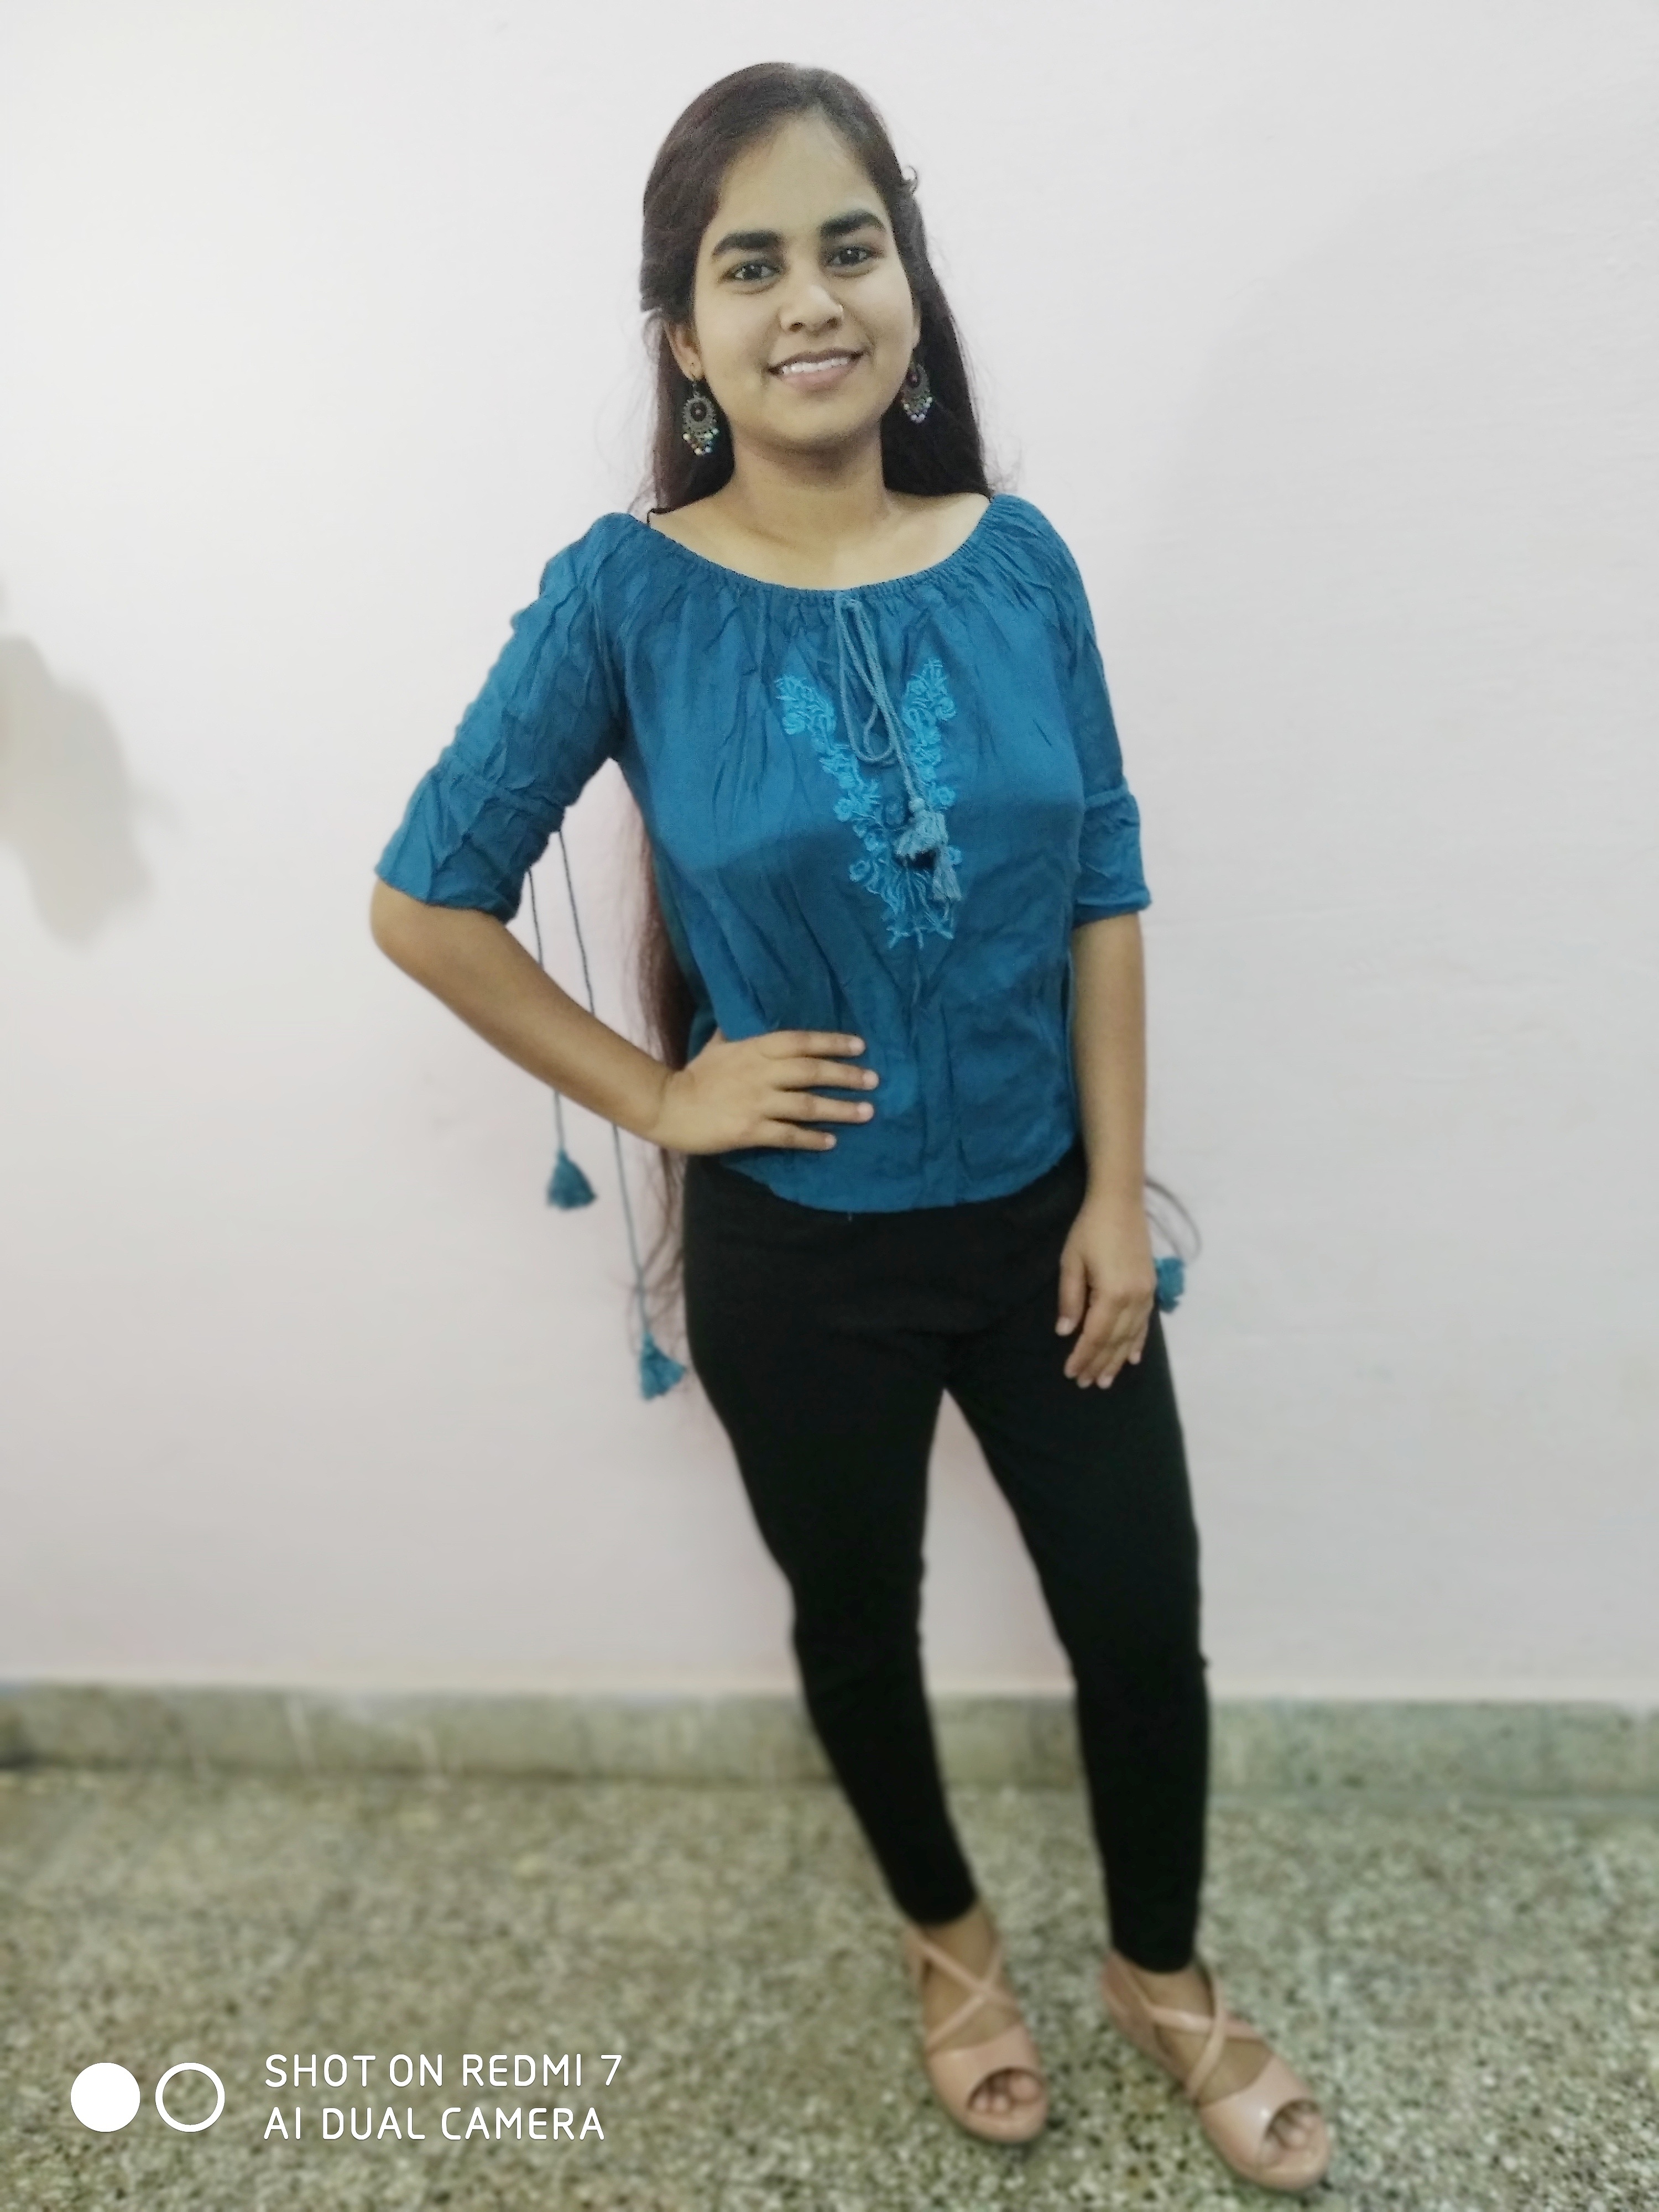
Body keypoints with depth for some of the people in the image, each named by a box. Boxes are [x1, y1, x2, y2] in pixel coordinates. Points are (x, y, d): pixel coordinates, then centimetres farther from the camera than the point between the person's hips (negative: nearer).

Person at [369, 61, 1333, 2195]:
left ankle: (1162, 1975, 45)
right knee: (857, 1626, 20)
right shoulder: (625, 598, -13)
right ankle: (949, 1937, 52)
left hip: (1039, 1217, 2)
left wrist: (1115, 1196, -3)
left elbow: (1104, 895, -1)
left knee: (1143, 1621, 13)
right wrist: (656, 1097, -10)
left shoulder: (1018, 560, -5)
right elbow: (423, 904, -7)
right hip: (799, 1255, -2)